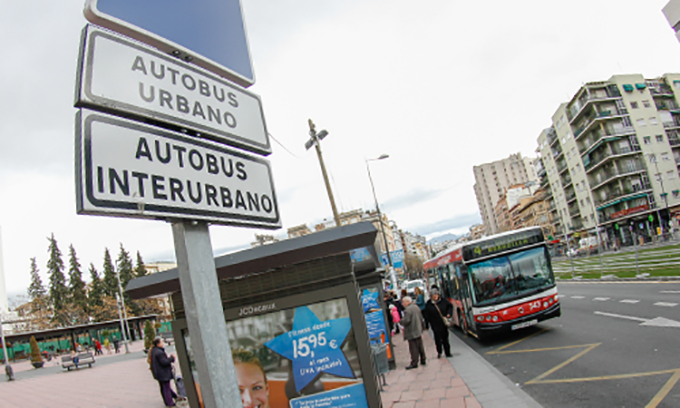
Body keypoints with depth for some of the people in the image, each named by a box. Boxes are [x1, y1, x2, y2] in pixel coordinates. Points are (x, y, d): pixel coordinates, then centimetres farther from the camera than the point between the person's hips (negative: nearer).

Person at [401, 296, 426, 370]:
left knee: (413, 348, -3)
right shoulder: (416, 307, 10)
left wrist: (400, 321, -6)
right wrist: (421, 329, 24)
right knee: (420, 347, 17)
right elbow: (421, 319, 16)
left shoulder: (407, 309, -19)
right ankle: (423, 360, 26)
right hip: (418, 331, 9)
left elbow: (406, 321, -26)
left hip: (411, 333, -9)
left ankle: (414, 363, 2)